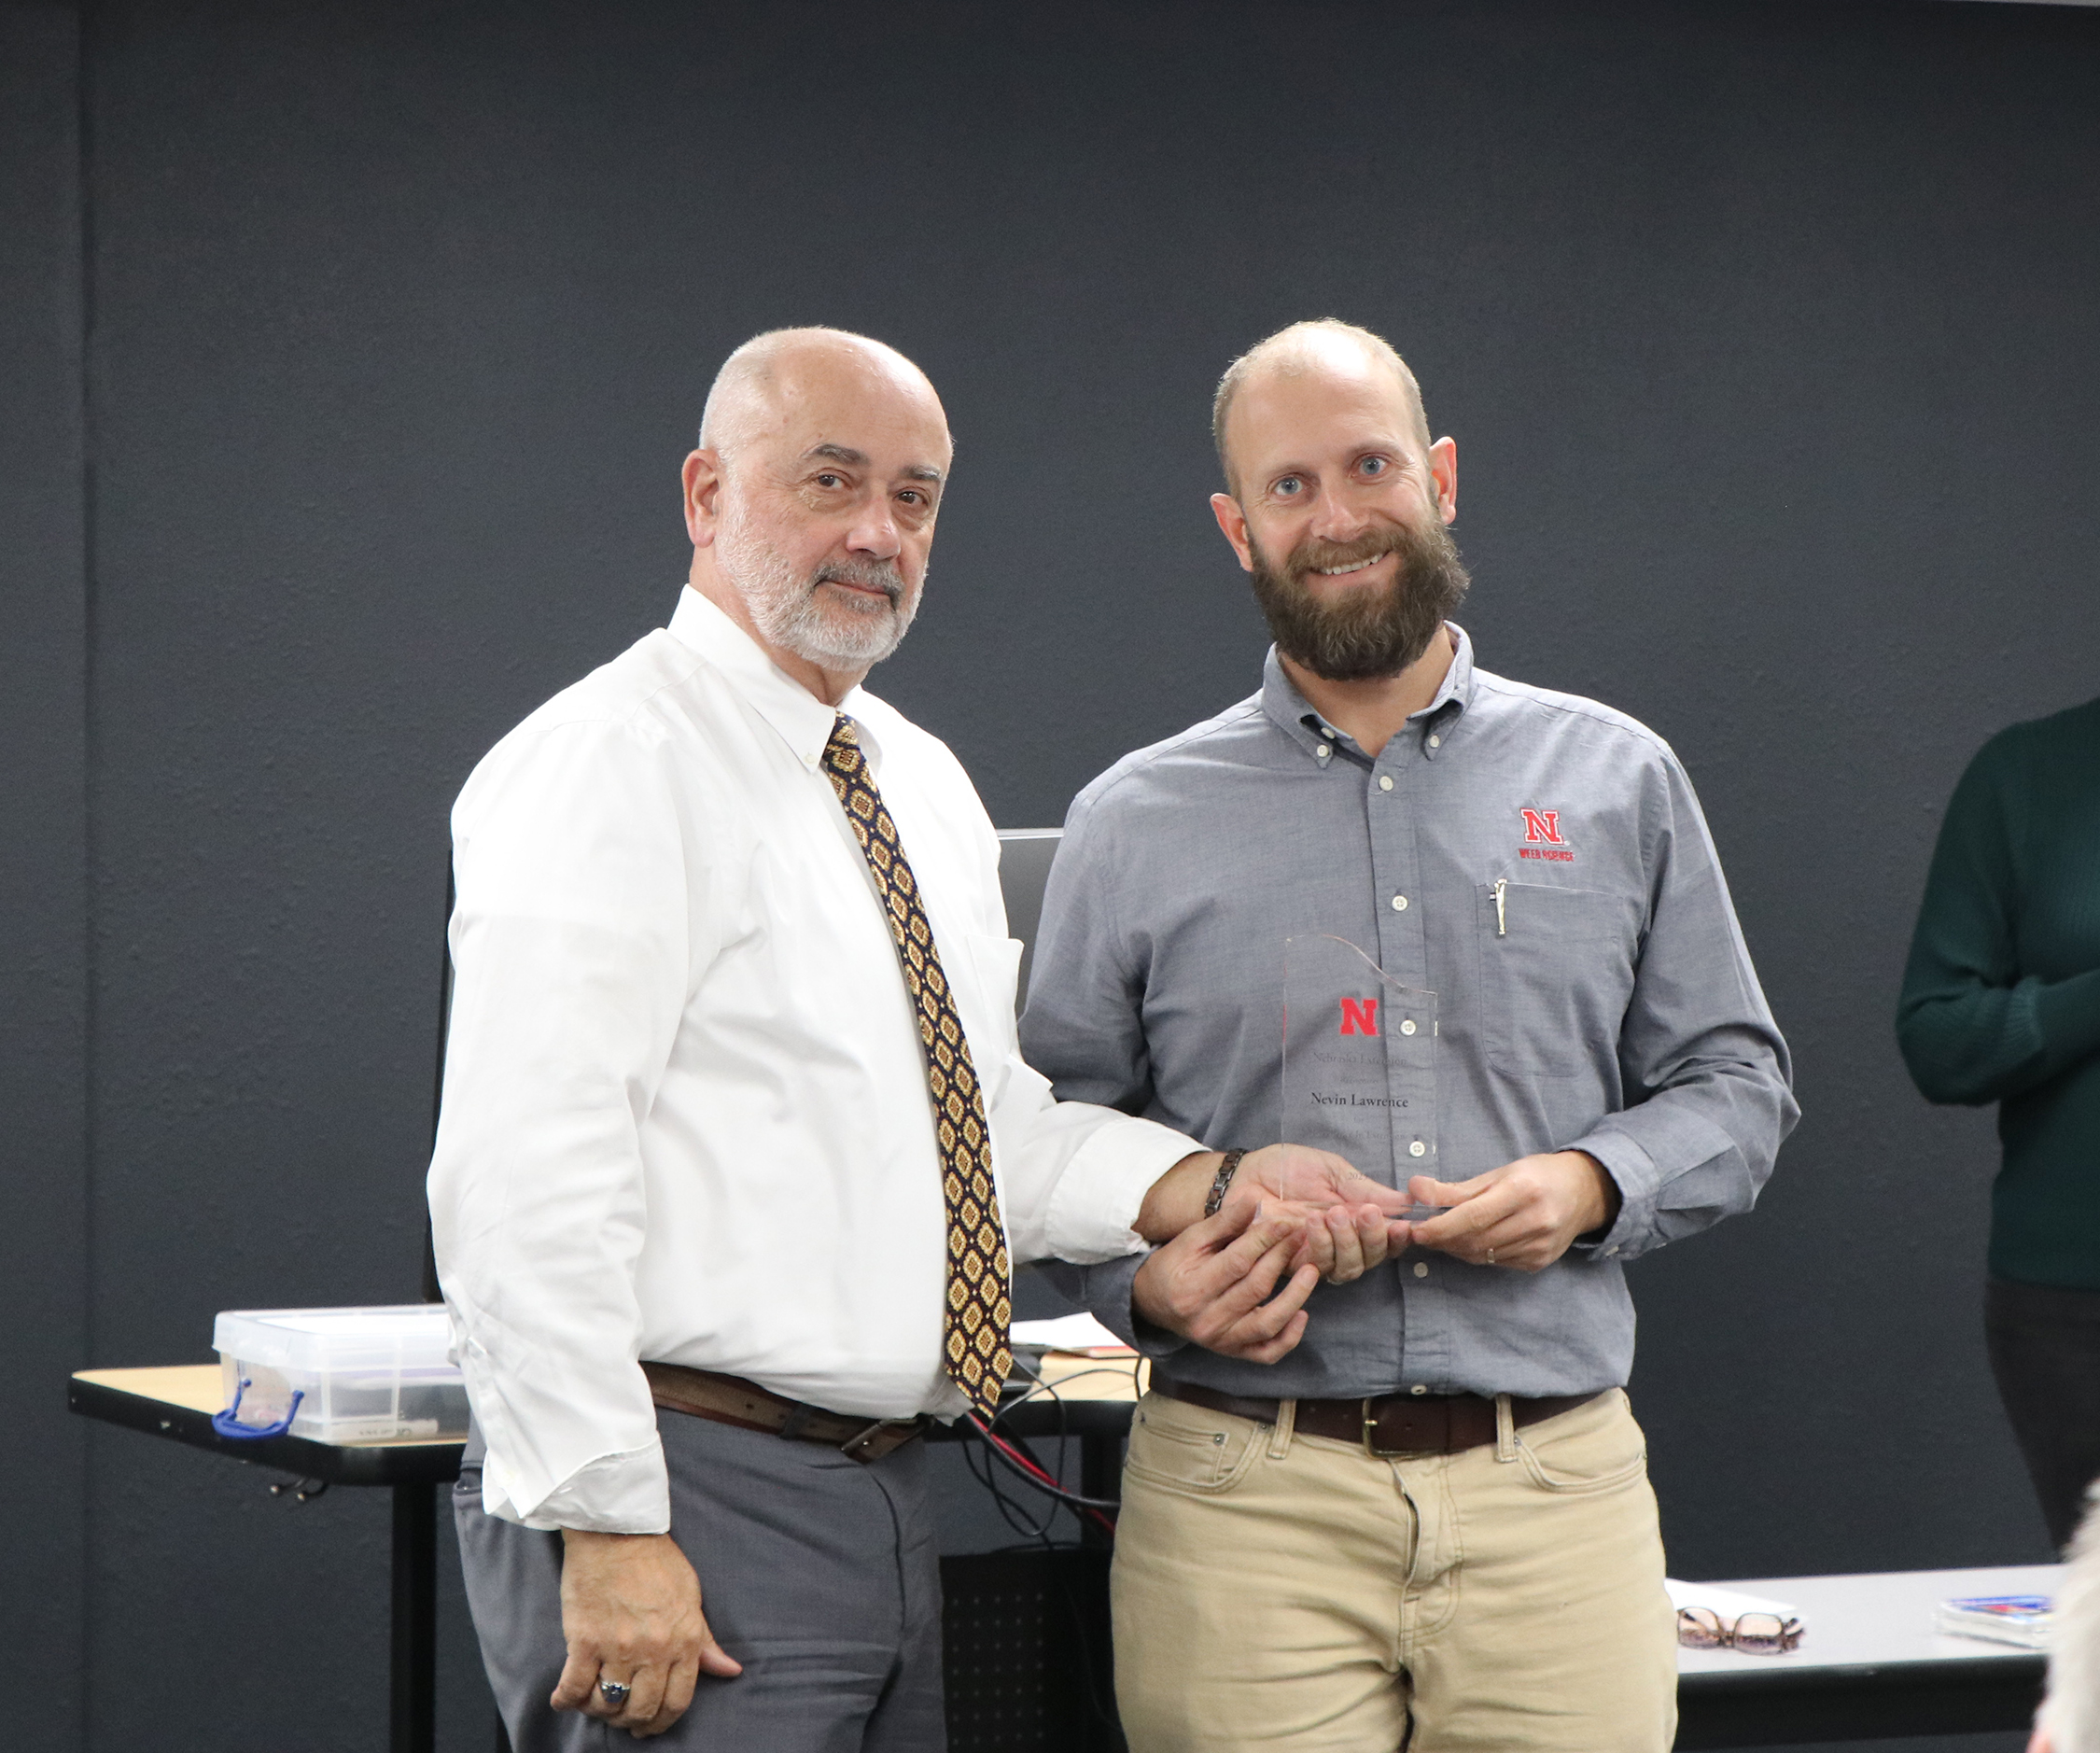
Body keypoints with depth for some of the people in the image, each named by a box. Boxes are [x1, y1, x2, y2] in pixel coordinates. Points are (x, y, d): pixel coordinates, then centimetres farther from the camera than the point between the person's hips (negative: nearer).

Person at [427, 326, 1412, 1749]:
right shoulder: (612, 765, -11)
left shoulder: (926, 786, 17)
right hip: (689, 1495, -8)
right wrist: (606, 1525, -23)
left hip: (887, 1505, 9)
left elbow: (1001, 1118, 17)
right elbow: (525, 1182, -19)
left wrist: (1196, 1191, -2)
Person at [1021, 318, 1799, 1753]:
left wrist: (1592, 1184, -5)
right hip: (1246, 1494, -1)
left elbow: (1734, 1081, 14)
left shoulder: (1617, 782, 11)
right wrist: (1152, 1281, -10)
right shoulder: (1136, 826, 9)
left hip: (1555, 1486, 1)